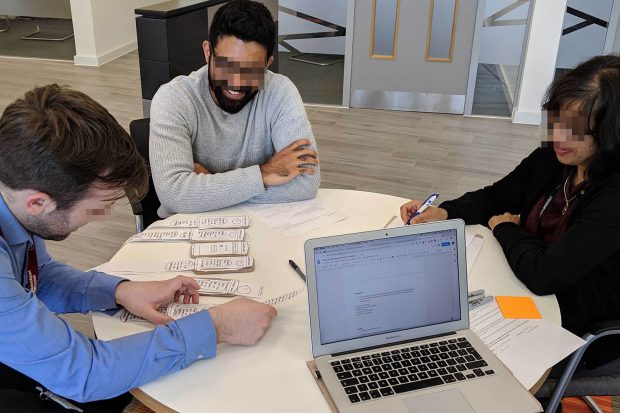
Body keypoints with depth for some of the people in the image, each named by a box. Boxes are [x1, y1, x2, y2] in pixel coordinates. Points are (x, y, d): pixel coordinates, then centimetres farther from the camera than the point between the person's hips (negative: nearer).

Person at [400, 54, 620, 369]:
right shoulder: (551, 158, -7)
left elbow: (543, 275, -32)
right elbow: (494, 197, 7)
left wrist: (505, 228, -12)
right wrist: (444, 212, -13)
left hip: (574, 333, -6)